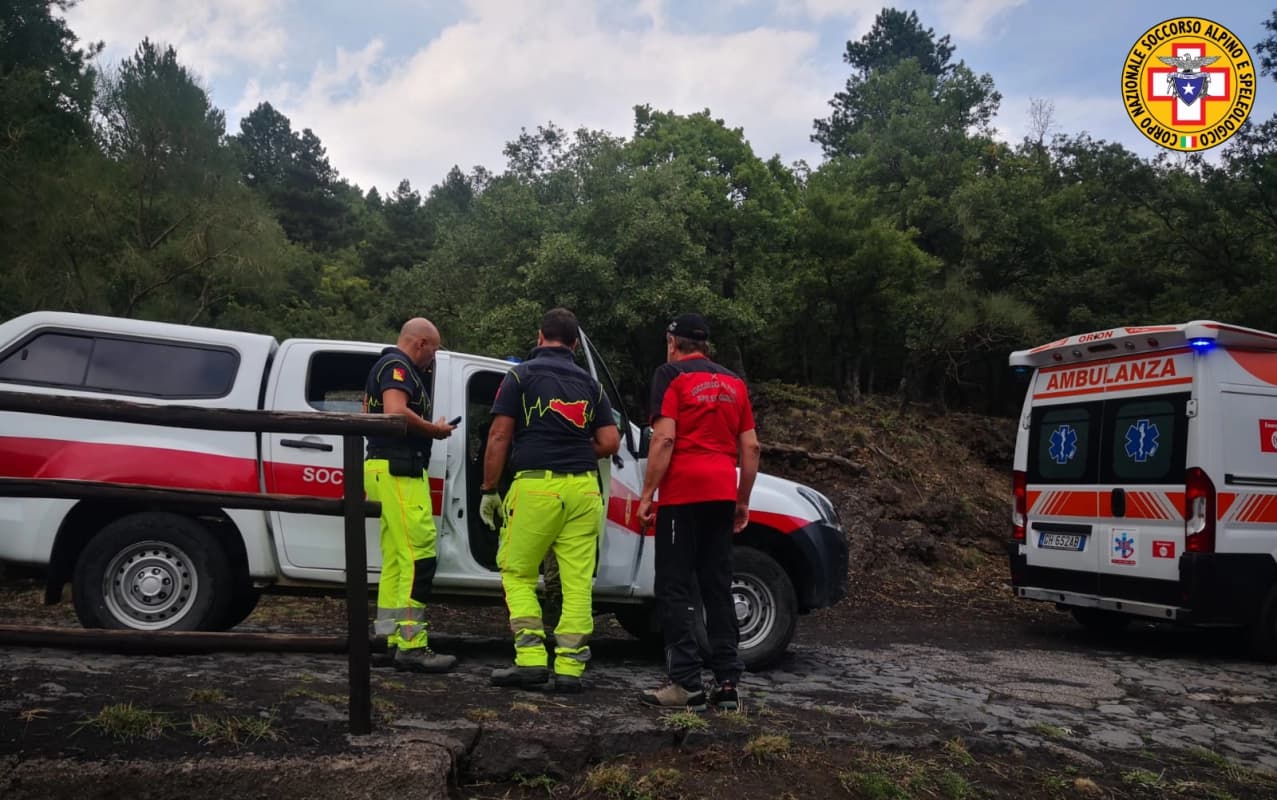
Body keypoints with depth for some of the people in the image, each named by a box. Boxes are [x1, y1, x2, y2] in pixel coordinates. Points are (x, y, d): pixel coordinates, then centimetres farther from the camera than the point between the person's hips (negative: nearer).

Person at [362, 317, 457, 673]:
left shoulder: (386, 365, 24)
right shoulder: (398, 367, -8)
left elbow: (368, 413, 34)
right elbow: (396, 412, -25)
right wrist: (435, 429, -10)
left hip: (388, 468, 11)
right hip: (399, 469, -11)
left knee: (395, 559, 10)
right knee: (419, 555, -13)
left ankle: (395, 641, 14)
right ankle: (411, 646, -13)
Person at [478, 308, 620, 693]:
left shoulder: (521, 375, 4)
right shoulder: (589, 384, 15)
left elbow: (499, 437, -2)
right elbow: (610, 442, 8)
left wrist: (488, 490, 4)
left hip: (535, 486, -3)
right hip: (583, 489, 4)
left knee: (517, 574, 9)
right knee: (577, 581, 5)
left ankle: (531, 659, 2)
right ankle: (569, 667, 5)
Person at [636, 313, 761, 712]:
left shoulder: (671, 375, -1)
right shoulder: (733, 383, 16)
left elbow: (664, 439, -12)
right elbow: (750, 446, 13)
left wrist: (647, 494, -9)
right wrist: (743, 500, 18)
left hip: (682, 494, -5)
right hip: (722, 495, 6)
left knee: (675, 589, 0)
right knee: (718, 588, 10)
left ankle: (686, 682, -3)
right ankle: (727, 682, 10)